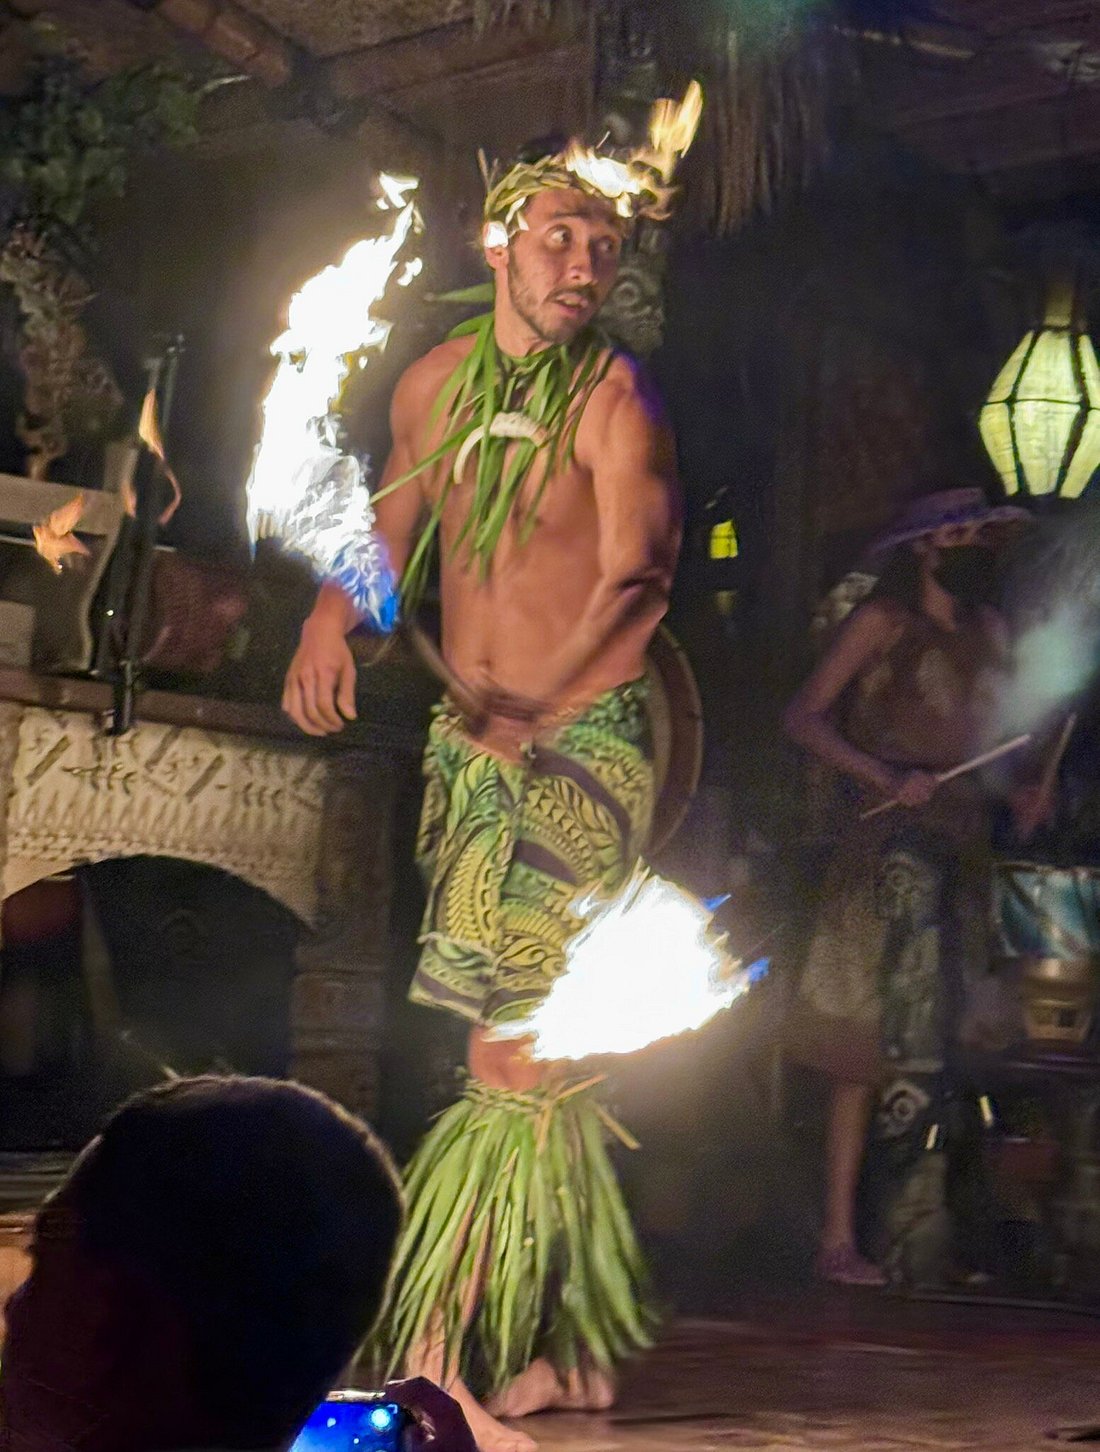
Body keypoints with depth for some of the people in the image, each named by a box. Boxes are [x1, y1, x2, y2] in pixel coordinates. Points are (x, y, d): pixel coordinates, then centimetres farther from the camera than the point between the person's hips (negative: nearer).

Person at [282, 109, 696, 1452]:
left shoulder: (612, 396, -6)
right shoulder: (436, 383, 11)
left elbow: (635, 581, -14)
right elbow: (393, 522, 23)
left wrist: (531, 713, -24)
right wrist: (331, 618, 3)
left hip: (581, 746, -6)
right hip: (471, 749, 6)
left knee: (520, 1051, -12)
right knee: (533, 1055, 8)